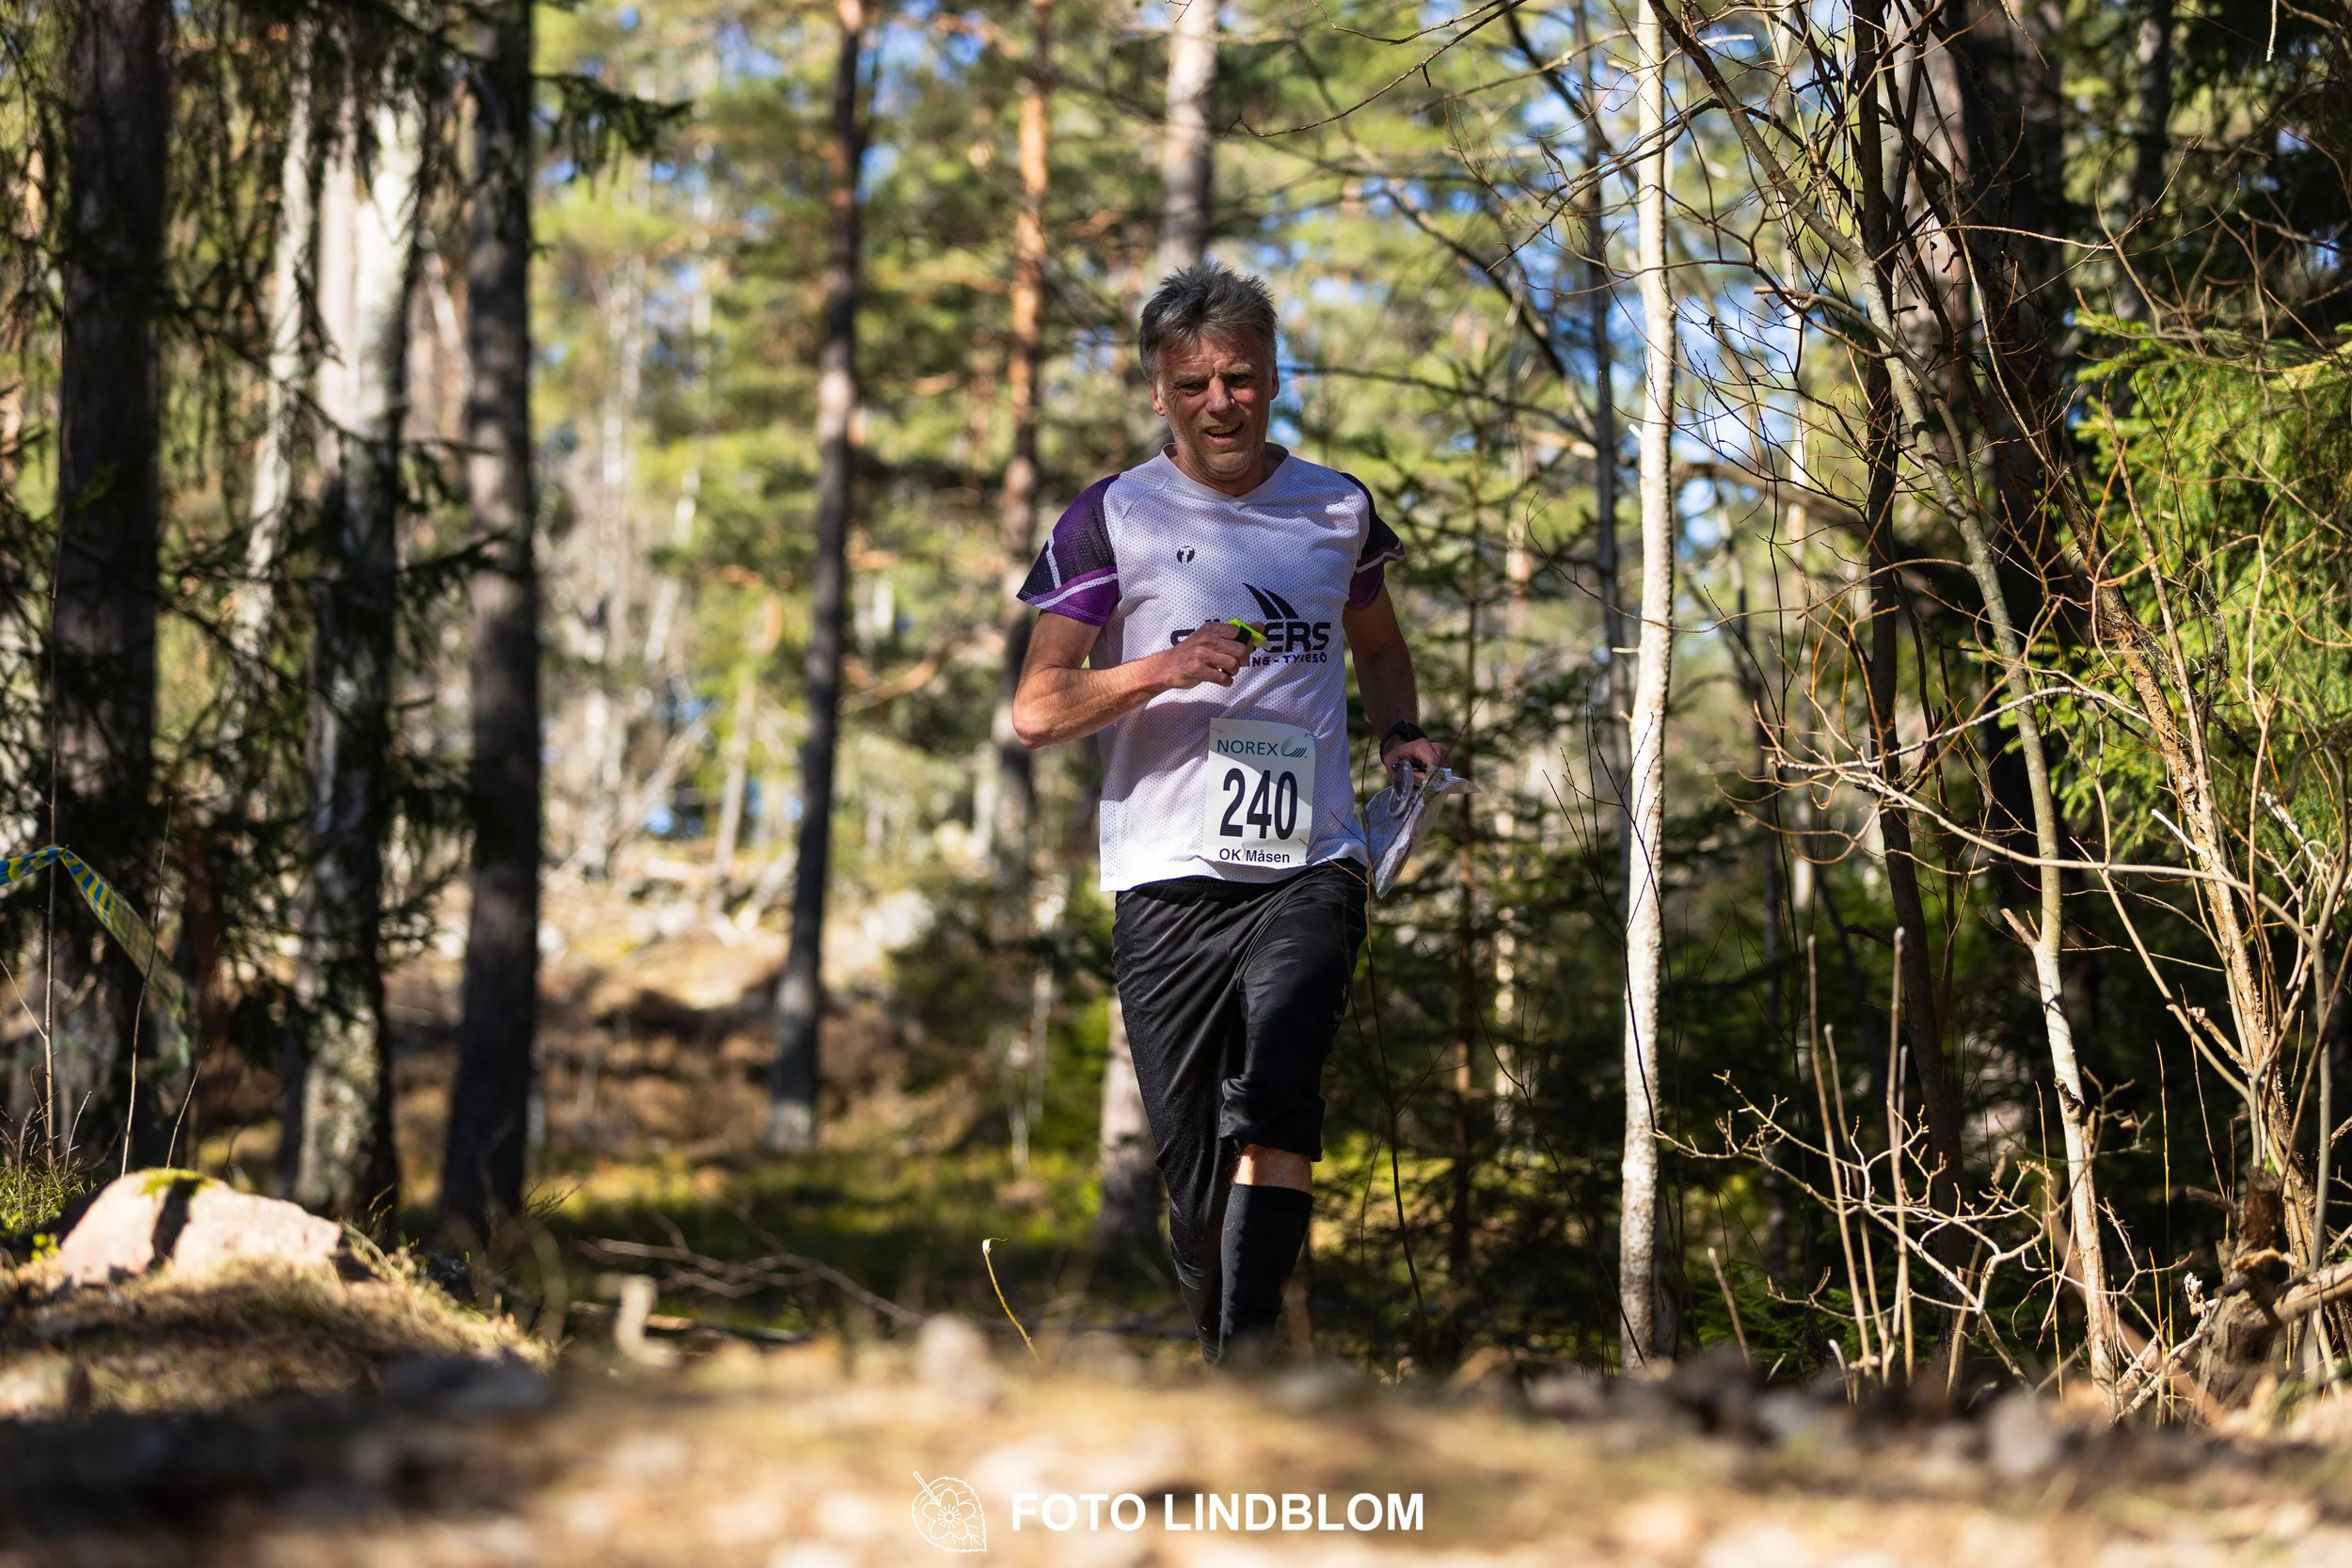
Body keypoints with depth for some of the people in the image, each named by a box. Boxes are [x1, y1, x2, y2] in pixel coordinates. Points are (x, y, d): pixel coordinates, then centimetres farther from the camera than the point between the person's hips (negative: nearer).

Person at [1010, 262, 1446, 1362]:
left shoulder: (1338, 509, 12)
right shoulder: (1112, 518, 4)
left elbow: (1378, 644, 31)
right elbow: (1036, 710, 1)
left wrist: (1399, 733, 11)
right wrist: (1165, 669, -15)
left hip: (1310, 869, 1)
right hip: (1168, 879, 0)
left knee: (1273, 1104, -24)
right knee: (1196, 1175, 2)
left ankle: (1244, 1363, -26)